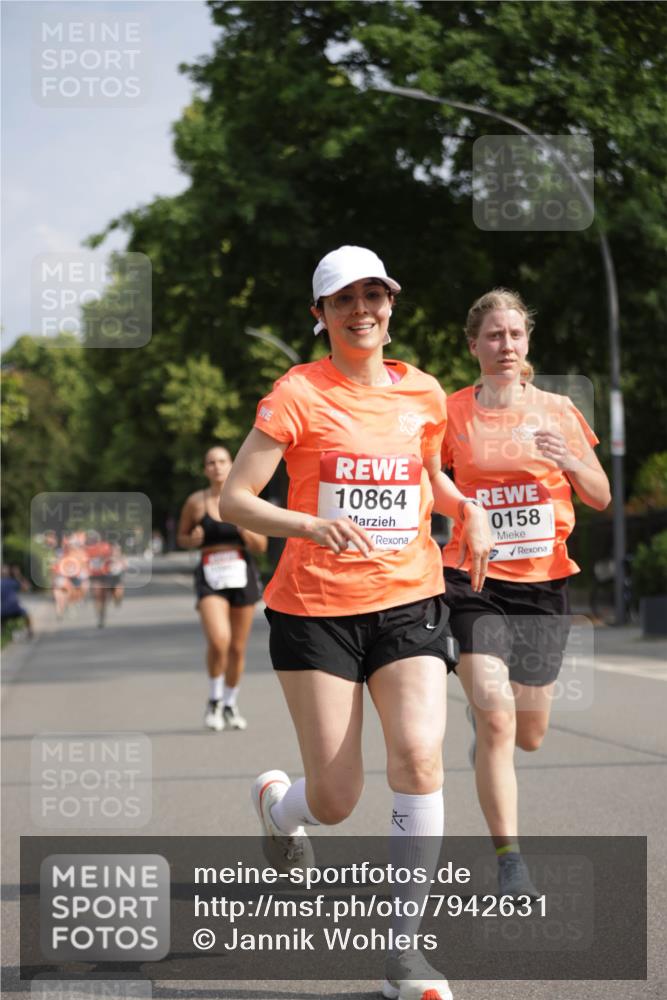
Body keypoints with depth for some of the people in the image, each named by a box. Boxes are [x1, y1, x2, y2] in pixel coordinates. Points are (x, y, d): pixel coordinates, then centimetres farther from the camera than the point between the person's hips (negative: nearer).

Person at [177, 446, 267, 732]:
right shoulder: (196, 502, 1)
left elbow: (261, 546, 3)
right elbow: (181, 537, 14)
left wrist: (244, 529, -16)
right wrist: (194, 540, -8)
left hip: (242, 574, 2)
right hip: (210, 576, -2)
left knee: (237, 648, 8)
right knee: (219, 640, -22)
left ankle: (230, 705, 29)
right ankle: (214, 700, 0)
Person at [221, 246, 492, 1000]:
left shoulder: (423, 393, 7)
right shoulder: (298, 393, -7)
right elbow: (233, 500, -10)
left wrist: (468, 507, 4)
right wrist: (312, 525, -27)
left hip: (409, 602, 3)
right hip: (316, 607, -3)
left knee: (420, 759, -19)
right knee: (335, 800, 0)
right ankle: (276, 802, 40)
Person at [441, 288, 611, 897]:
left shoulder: (557, 410, 4)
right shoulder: (452, 414, 0)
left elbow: (601, 499, 8)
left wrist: (571, 460, -12)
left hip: (543, 585, 3)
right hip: (475, 583, -2)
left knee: (529, 734, 8)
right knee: (496, 718, -19)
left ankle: (483, 715, 46)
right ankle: (510, 862, -12)